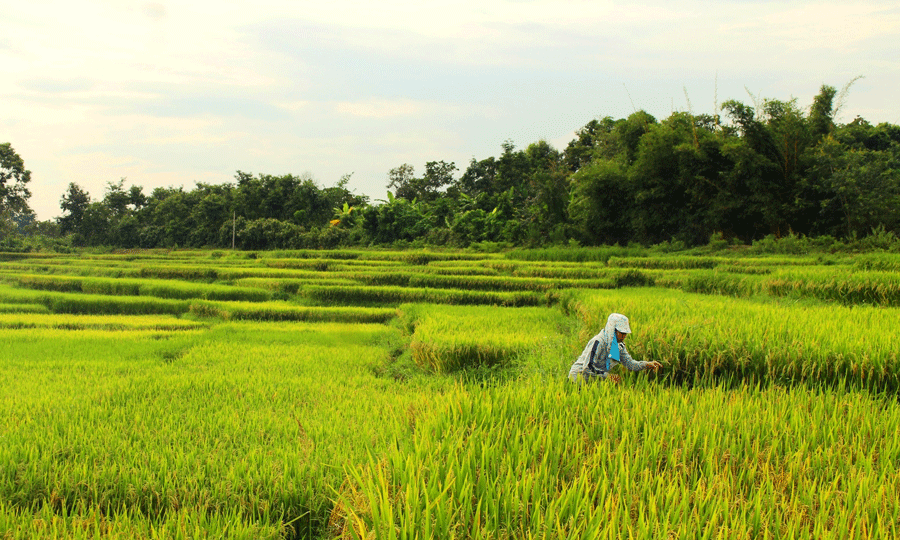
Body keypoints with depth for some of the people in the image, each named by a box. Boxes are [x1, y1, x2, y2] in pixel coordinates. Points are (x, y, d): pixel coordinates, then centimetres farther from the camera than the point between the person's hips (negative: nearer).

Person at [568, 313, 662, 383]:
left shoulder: (619, 345, 5)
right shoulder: (598, 342, -22)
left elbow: (629, 363, 2)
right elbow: (588, 367, -25)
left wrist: (647, 365, -13)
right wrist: (607, 376, -29)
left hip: (596, 379, 8)